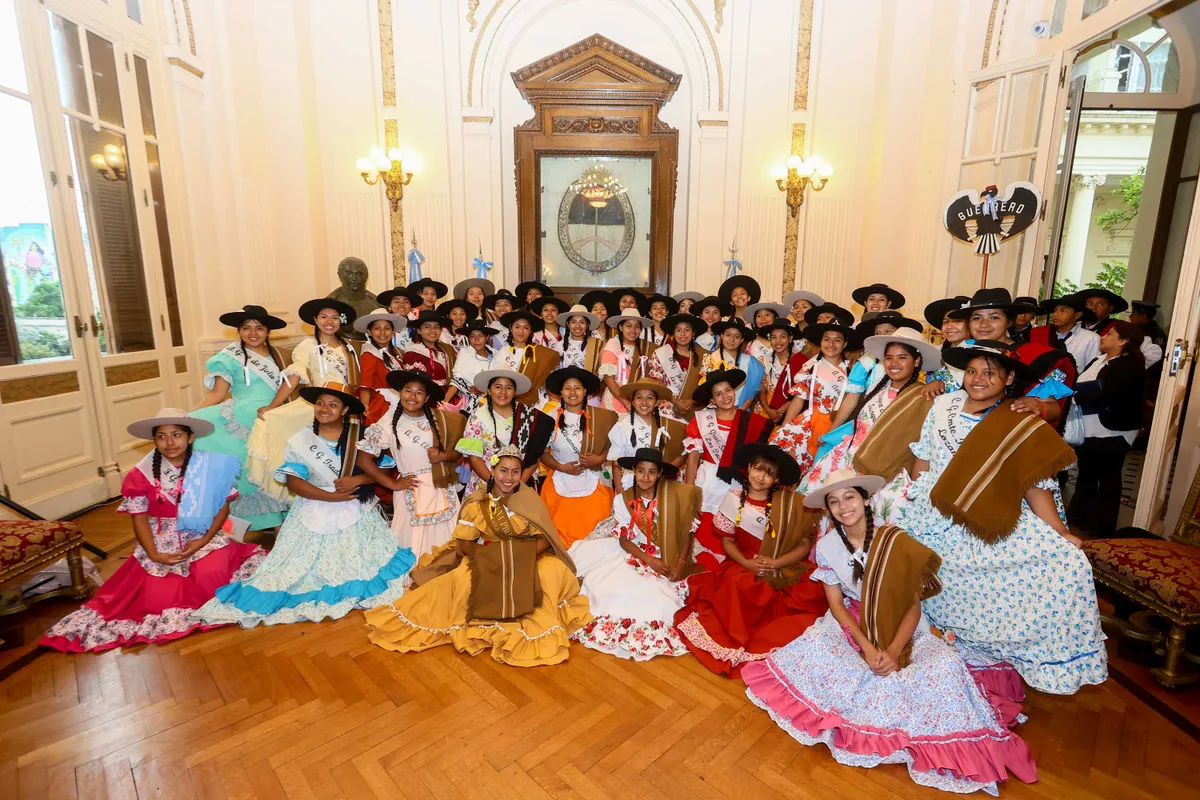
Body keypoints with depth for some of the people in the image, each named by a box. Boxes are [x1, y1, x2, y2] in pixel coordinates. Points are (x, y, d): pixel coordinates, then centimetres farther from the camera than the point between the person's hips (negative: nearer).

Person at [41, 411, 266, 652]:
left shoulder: (209, 466, -6)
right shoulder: (143, 474, -4)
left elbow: (223, 506, -2)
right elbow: (139, 518, -3)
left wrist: (205, 540, -14)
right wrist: (154, 554, -13)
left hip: (202, 536, -1)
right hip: (161, 541, 1)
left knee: (210, 577, -26)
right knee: (158, 599, -11)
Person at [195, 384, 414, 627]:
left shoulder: (360, 435, -1)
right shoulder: (301, 441, -1)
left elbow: (383, 469, -3)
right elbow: (293, 482, -8)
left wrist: (357, 480, -22)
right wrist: (331, 497, -18)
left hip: (356, 513, 0)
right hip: (316, 513, 0)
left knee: (356, 564, -6)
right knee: (310, 567, -1)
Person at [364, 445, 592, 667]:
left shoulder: (530, 500, -6)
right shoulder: (477, 502, -6)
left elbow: (544, 539, -7)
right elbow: (465, 544, -5)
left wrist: (523, 556, -20)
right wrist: (492, 555, -15)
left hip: (526, 562, 1)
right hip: (485, 562, 0)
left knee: (554, 571, -26)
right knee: (462, 580, -29)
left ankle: (535, 624, -9)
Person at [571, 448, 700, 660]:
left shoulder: (673, 496, -9)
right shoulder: (623, 499, -4)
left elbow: (687, 533, -4)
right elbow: (623, 539, -5)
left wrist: (680, 563, -15)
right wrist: (649, 560, -18)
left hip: (666, 561, -2)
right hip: (632, 556, 2)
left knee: (657, 598, -24)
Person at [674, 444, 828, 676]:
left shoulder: (789, 505, -3)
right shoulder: (734, 499, -1)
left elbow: (805, 544, -4)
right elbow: (727, 541, 3)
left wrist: (776, 563, -19)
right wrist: (746, 563, -15)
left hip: (783, 570, 1)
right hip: (742, 567, -1)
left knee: (813, 595, -26)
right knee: (740, 589, -33)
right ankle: (740, 642, -11)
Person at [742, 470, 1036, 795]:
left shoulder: (896, 541, -15)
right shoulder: (827, 546, -8)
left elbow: (914, 605, -12)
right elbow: (836, 604, -6)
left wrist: (893, 650, -24)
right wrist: (867, 648, -20)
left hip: (900, 627, -1)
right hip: (851, 625, 2)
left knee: (946, 665, -28)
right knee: (816, 645, -28)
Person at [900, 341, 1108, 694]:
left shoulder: (1023, 427, -1)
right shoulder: (944, 404, 4)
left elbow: (1037, 485, -4)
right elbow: (922, 460, 11)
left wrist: (1061, 534, -13)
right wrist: (910, 500, 8)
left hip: (990, 525, -2)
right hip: (931, 516, 3)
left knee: (1066, 564, -17)